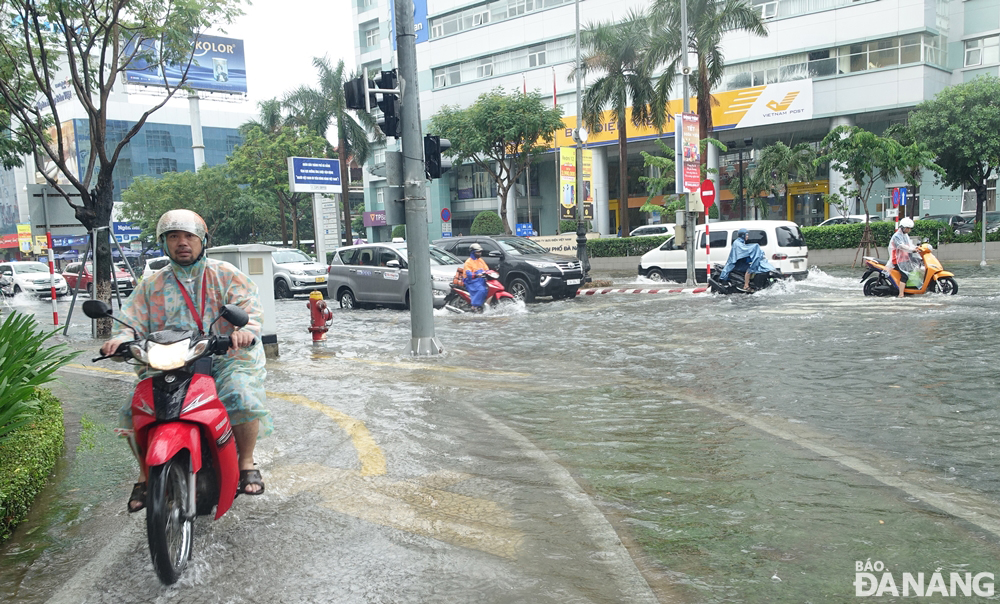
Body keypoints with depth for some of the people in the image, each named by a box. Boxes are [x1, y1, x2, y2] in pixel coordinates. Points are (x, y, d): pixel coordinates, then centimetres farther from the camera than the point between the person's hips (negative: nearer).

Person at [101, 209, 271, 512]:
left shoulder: (226, 275, 8)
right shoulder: (152, 285, 17)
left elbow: (251, 307, -6)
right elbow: (134, 322, 10)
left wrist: (245, 329, -29)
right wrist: (121, 339, -14)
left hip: (225, 359, -2)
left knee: (243, 399, -30)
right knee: (134, 412, -17)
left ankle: (247, 463, -4)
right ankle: (146, 473, 7)